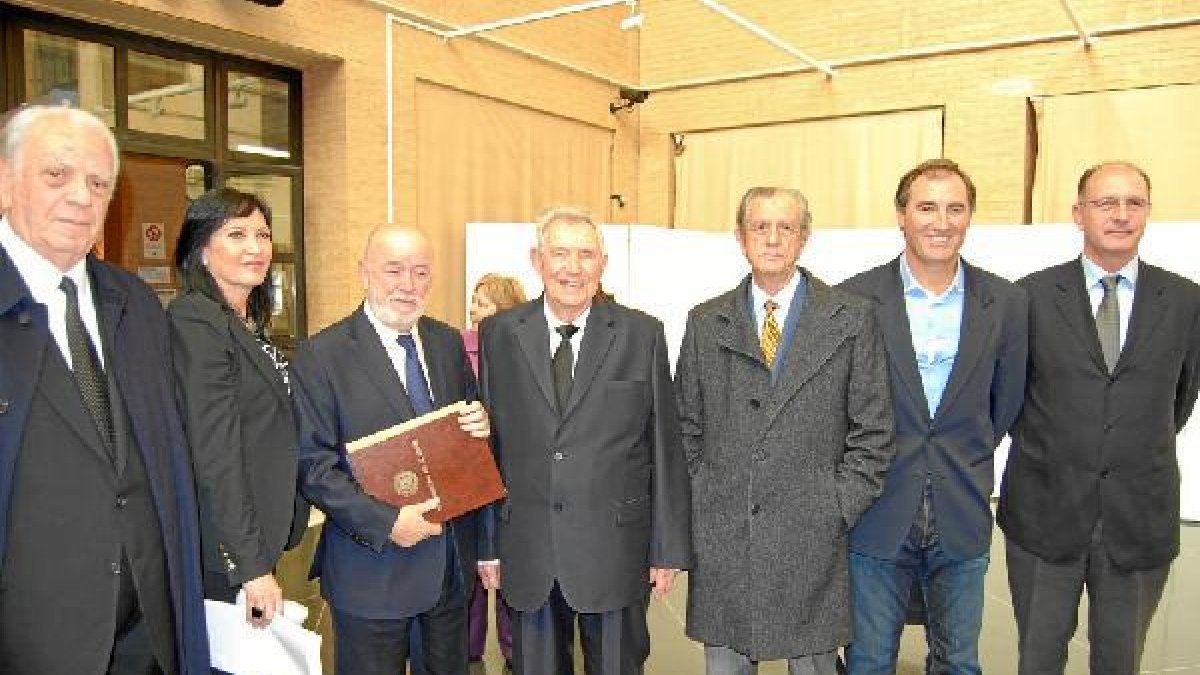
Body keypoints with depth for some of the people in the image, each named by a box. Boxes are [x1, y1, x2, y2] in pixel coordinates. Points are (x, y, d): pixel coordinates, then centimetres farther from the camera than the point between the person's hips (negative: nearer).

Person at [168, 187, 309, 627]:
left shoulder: (249, 325, 11)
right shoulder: (195, 320, -16)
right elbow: (215, 455, -21)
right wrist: (252, 566, -20)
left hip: (259, 541, 9)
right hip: (224, 557, -8)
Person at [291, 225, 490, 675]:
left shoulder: (448, 343, 5)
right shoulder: (321, 356, -11)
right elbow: (312, 464, -14)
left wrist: (480, 426, -9)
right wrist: (385, 523, -22)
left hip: (453, 561, 5)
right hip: (372, 566, -5)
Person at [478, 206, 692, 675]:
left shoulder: (642, 335, -3)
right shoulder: (499, 335, 1)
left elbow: (664, 449, -1)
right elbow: (485, 443, 3)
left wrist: (669, 550, -1)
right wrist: (485, 544, 3)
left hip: (616, 552, -1)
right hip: (525, 555, 2)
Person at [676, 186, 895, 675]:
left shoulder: (852, 319, 0)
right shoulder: (705, 323, 6)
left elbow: (872, 430, 0)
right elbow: (687, 426, 9)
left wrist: (840, 508, -6)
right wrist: (701, 497, 1)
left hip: (812, 540, -1)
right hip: (722, 537, 2)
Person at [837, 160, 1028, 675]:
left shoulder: (1007, 303, -1)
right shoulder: (856, 298, -7)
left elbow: (1006, 402, 10)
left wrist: (966, 460, 11)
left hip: (963, 519, 2)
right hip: (878, 514, -2)